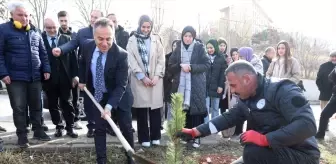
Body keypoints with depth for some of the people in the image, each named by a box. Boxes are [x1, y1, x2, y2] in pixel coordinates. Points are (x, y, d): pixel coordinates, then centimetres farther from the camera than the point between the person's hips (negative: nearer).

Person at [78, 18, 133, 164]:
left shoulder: (121, 55, -28)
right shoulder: (87, 46, -15)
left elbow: (121, 85, -28)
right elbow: (83, 62, 11)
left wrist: (109, 106, -36)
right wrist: (82, 80, 8)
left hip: (118, 96, -2)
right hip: (98, 95, 3)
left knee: (126, 128, 8)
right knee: (99, 129, 6)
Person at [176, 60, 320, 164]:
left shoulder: (282, 90, -21)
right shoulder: (246, 100, 6)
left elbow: (307, 124, -32)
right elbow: (227, 118, 8)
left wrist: (265, 139, -33)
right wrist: (195, 132, 2)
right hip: (275, 150, 9)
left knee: (252, 152, -30)